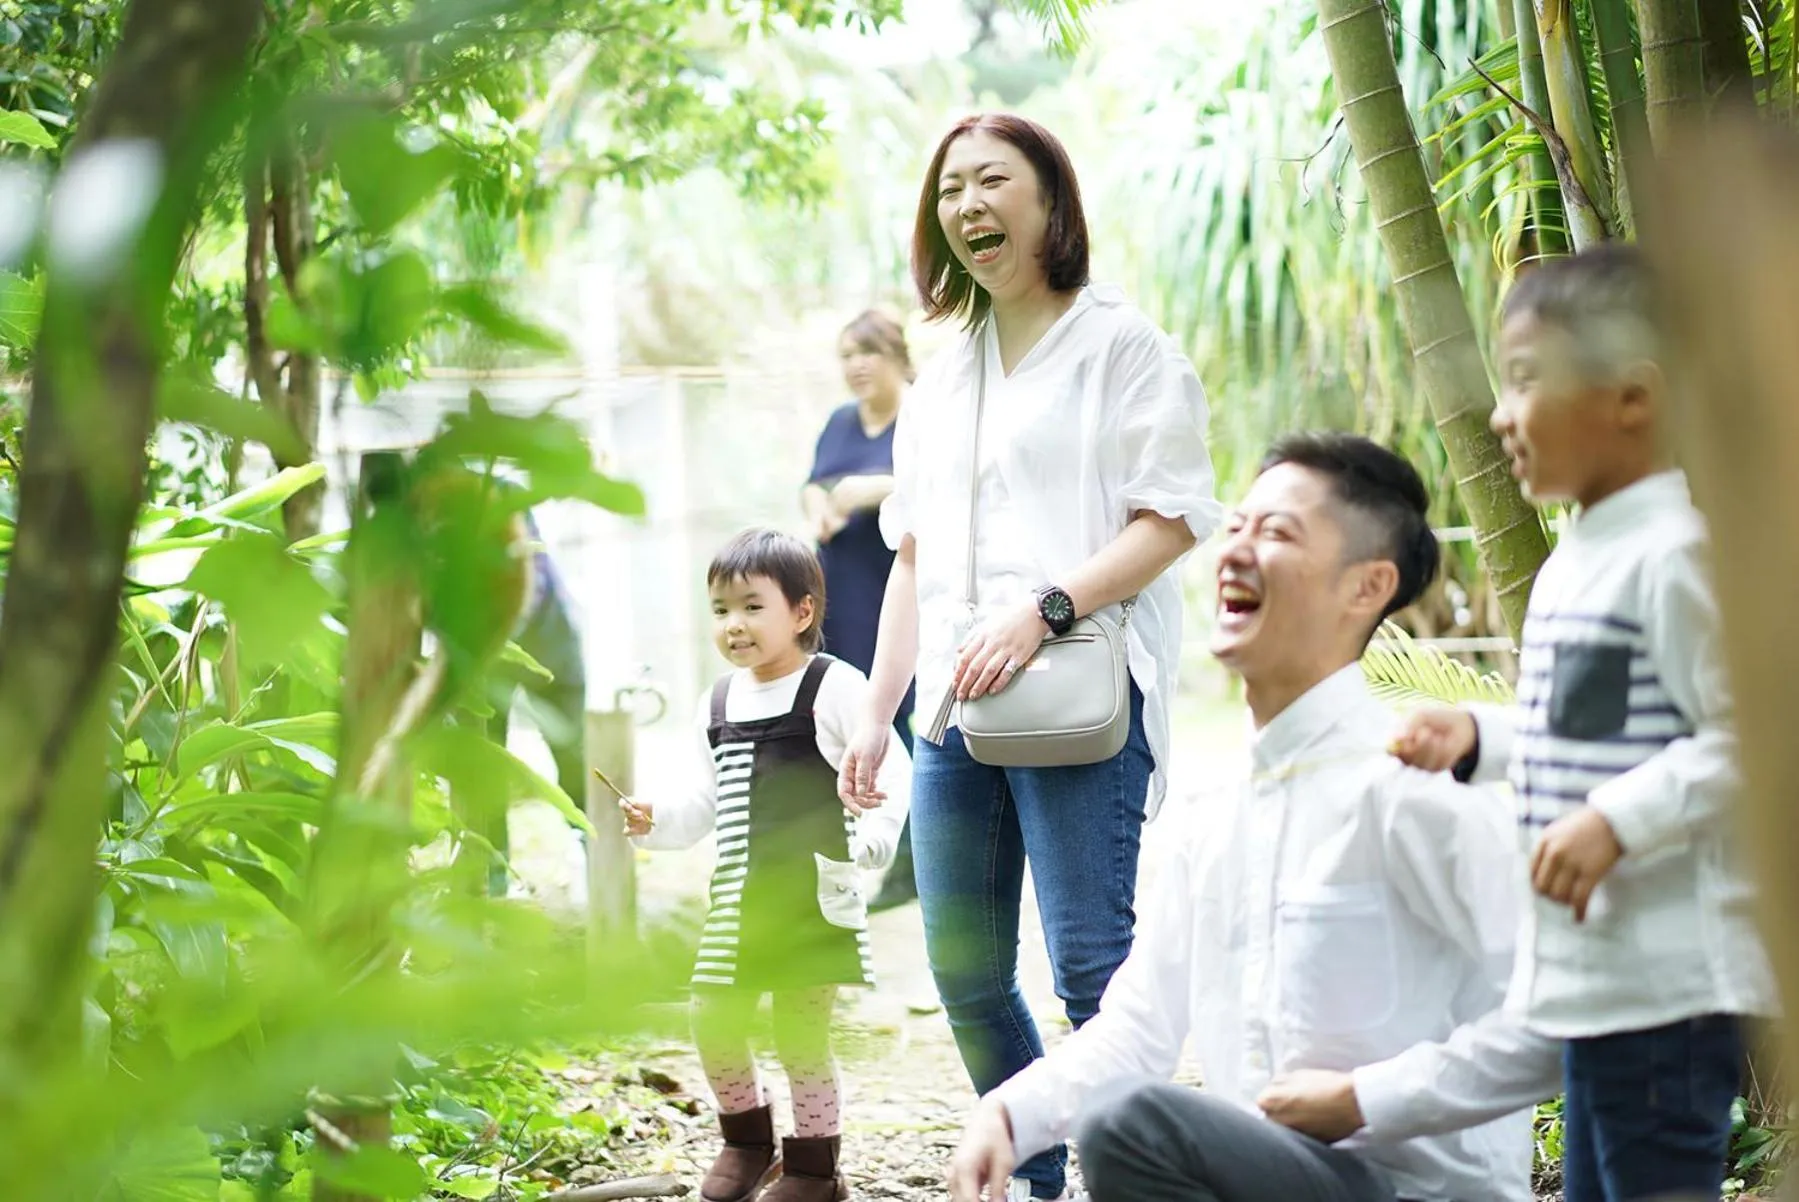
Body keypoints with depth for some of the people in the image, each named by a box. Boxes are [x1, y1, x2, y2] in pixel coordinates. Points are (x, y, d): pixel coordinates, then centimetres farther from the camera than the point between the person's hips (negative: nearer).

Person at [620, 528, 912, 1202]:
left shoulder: (833, 687, -8)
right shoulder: (719, 704, 12)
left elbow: (889, 767, -11)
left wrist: (875, 835, -25)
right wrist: (656, 823, 6)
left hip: (814, 894, -6)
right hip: (738, 895, 6)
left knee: (802, 1033, -2)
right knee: (713, 1022, 7)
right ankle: (746, 1138, 30)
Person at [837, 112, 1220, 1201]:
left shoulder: (1121, 346, 0)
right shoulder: (942, 384, 21)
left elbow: (1169, 522, -9)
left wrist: (1042, 611, -21)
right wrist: (877, 714, 16)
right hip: (958, 704, 7)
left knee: (1091, 964, -13)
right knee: (966, 976, 8)